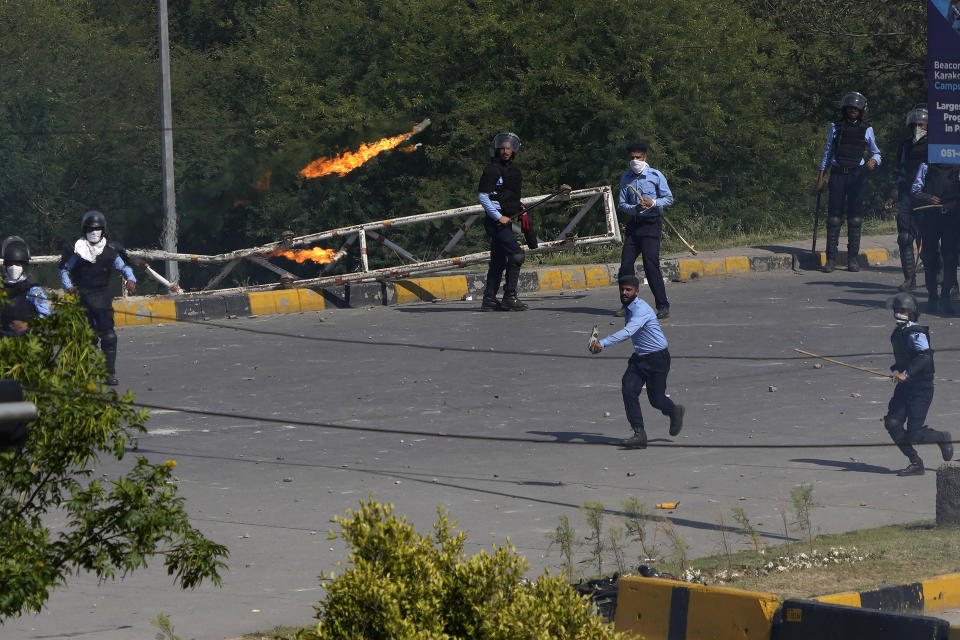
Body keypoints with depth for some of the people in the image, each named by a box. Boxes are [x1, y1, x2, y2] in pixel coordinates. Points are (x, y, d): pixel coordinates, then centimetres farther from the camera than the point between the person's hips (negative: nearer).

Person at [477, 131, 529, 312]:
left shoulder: (514, 169, 16)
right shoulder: (492, 169, -11)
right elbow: (482, 196, -14)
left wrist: (519, 209, 12)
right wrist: (499, 217, -17)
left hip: (506, 220, 9)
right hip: (495, 221, -9)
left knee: (499, 261, 10)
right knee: (516, 254, -17)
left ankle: (489, 300, 14)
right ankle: (509, 297, -15)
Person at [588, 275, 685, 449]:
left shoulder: (641, 309, -24)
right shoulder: (627, 309, 6)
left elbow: (628, 332, -40)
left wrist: (602, 343, -47)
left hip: (657, 358, -8)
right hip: (639, 357, 8)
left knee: (656, 399, -1)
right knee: (628, 390, -12)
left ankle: (674, 412, 34)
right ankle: (639, 433, -11)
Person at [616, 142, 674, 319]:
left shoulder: (655, 176, -2)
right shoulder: (626, 177, 9)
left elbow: (669, 198, 0)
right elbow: (622, 203, 7)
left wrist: (653, 202, -18)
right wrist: (635, 209, -14)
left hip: (651, 224, -5)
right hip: (633, 224, 5)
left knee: (651, 264, -12)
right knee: (626, 264, 0)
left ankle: (663, 306, -9)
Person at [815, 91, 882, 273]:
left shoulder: (866, 130, 9)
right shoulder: (835, 127, 9)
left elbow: (876, 152, 14)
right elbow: (827, 153, 12)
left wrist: (873, 161, -10)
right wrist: (820, 178, 7)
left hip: (856, 175, 0)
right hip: (837, 174, 0)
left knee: (855, 217, -2)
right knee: (834, 217, -4)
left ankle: (852, 259, 3)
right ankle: (831, 259, -2)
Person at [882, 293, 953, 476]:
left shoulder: (916, 333, -15)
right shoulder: (898, 333, 12)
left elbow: (925, 357, -29)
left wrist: (906, 373, -34)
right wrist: (896, 370, 13)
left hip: (921, 387, -8)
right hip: (904, 386, 8)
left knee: (913, 434, -9)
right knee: (892, 423, -6)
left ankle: (943, 439, 21)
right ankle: (915, 463, 4)